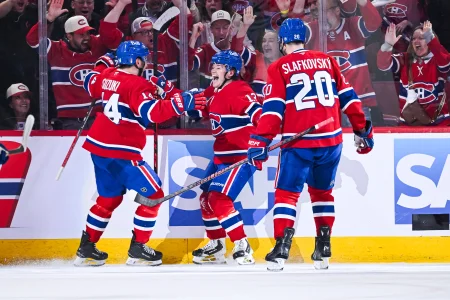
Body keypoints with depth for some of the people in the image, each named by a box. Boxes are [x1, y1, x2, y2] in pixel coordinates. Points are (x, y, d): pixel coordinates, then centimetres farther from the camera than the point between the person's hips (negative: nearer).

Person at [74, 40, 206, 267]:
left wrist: (103, 65, 42)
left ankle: (86, 248, 26)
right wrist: (179, 103, -32)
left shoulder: (107, 76, 7)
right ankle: (137, 250, 2)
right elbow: (151, 112, -30)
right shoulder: (137, 86, -16)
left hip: (98, 146, 9)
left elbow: (90, 85, 28)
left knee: (109, 198, 23)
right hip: (120, 153, -9)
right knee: (153, 195, 1)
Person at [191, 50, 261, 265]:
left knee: (219, 200, -19)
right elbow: (205, 111, 25)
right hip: (222, 156, 11)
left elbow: (260, 115, -27)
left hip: (241, 157, -10)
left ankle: (242, 247, -15)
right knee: (207, 198, 15)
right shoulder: (216, 93, 11)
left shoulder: (239, 92, -19)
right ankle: (216, 247, 28)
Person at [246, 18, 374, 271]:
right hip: (331, 140, 4)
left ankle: (281, 248, -14)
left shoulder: (279, 68, 0)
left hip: (298, 143, -4)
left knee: (287, 193, 2)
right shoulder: (327, 61, 10)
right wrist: (362, 129, 19)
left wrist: (261, 141, -10)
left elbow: (273, 108, -9)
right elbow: (348, 97, 12)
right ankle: (323, 250, 18)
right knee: (323, 192, 20)